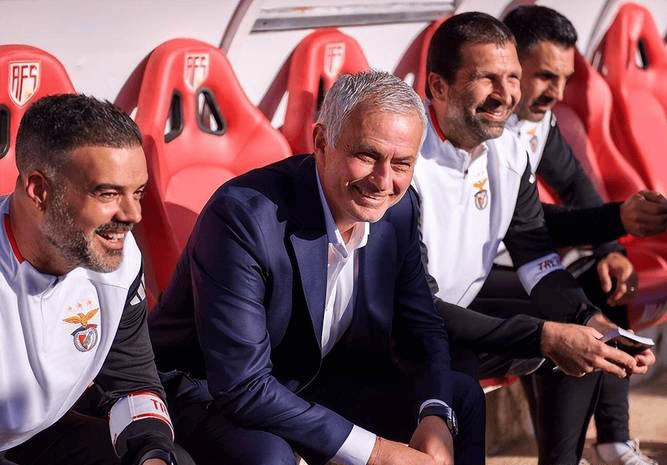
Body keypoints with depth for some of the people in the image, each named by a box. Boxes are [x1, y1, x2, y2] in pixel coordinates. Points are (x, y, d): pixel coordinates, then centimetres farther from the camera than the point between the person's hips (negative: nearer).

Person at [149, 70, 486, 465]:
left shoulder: (399, 208, -8)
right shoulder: (242, 214, -29)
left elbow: (422, 329, 4)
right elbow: (242, 386, -31)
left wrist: (436, 419, -18)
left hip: (314, 380, 7)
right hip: (209, 391, -7)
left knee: (462, 399, 2)